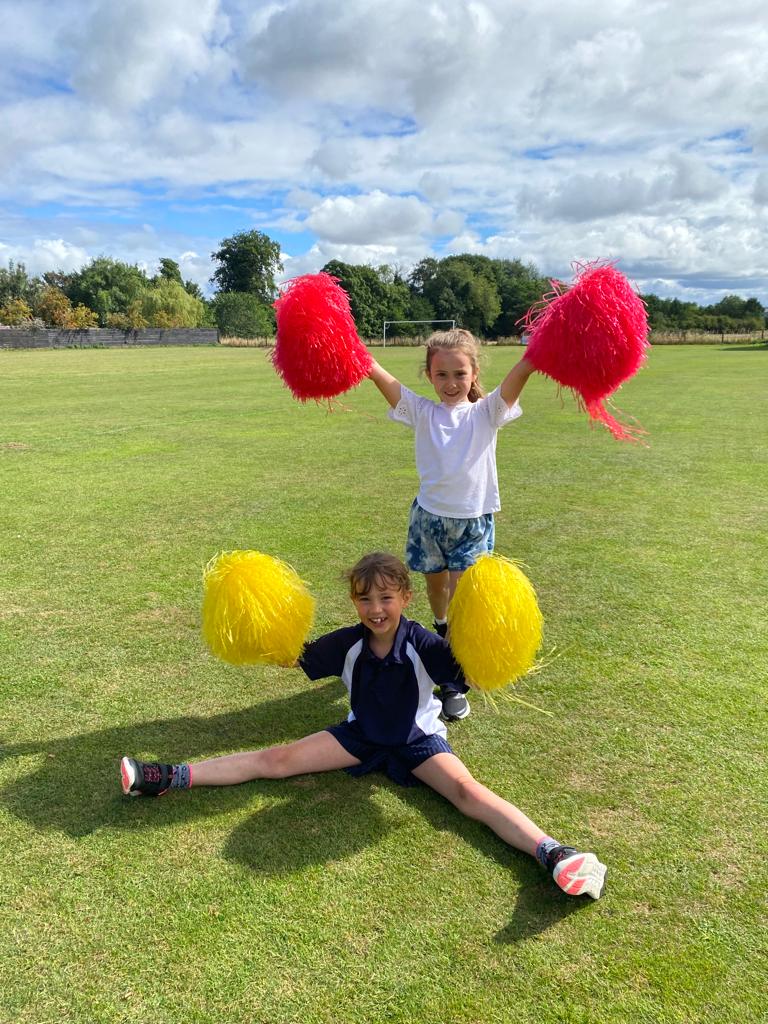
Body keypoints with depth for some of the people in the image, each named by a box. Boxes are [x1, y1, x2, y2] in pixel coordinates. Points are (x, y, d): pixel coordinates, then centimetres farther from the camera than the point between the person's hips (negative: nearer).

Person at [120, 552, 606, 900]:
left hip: (417, 740, -3)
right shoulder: (348, 643, -10)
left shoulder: (423, 645, -22)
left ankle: (552, 852, -44)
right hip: (362, 736, 4)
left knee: (466, 790, -30)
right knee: (276, 759, -5)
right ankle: (170, 778, -2)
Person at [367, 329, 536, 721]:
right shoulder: (422, 412, -2)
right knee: (436, 584, 22)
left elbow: (514, 380, -22)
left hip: (473, 520, -2)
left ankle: (455, 683, 8)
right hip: (430, 515, 2)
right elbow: (387, 383, -19)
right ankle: (441, 633, 54)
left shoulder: (485, 413, -4)